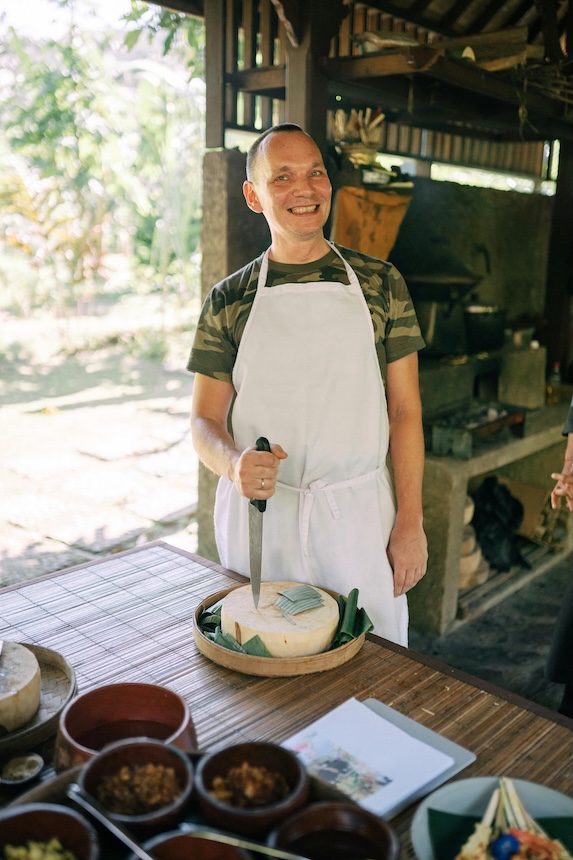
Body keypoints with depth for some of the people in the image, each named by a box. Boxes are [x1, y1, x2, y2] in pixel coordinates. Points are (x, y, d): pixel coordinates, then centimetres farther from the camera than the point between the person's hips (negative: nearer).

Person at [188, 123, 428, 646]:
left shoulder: (381, 284, 2)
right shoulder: (228, 300, 2)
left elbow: (404, 410, 2)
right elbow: (204, 421, 3)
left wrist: (410, 522, -3)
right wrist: (235, 464, -20)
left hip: (359, 513, 0)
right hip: (257, 516, 0)